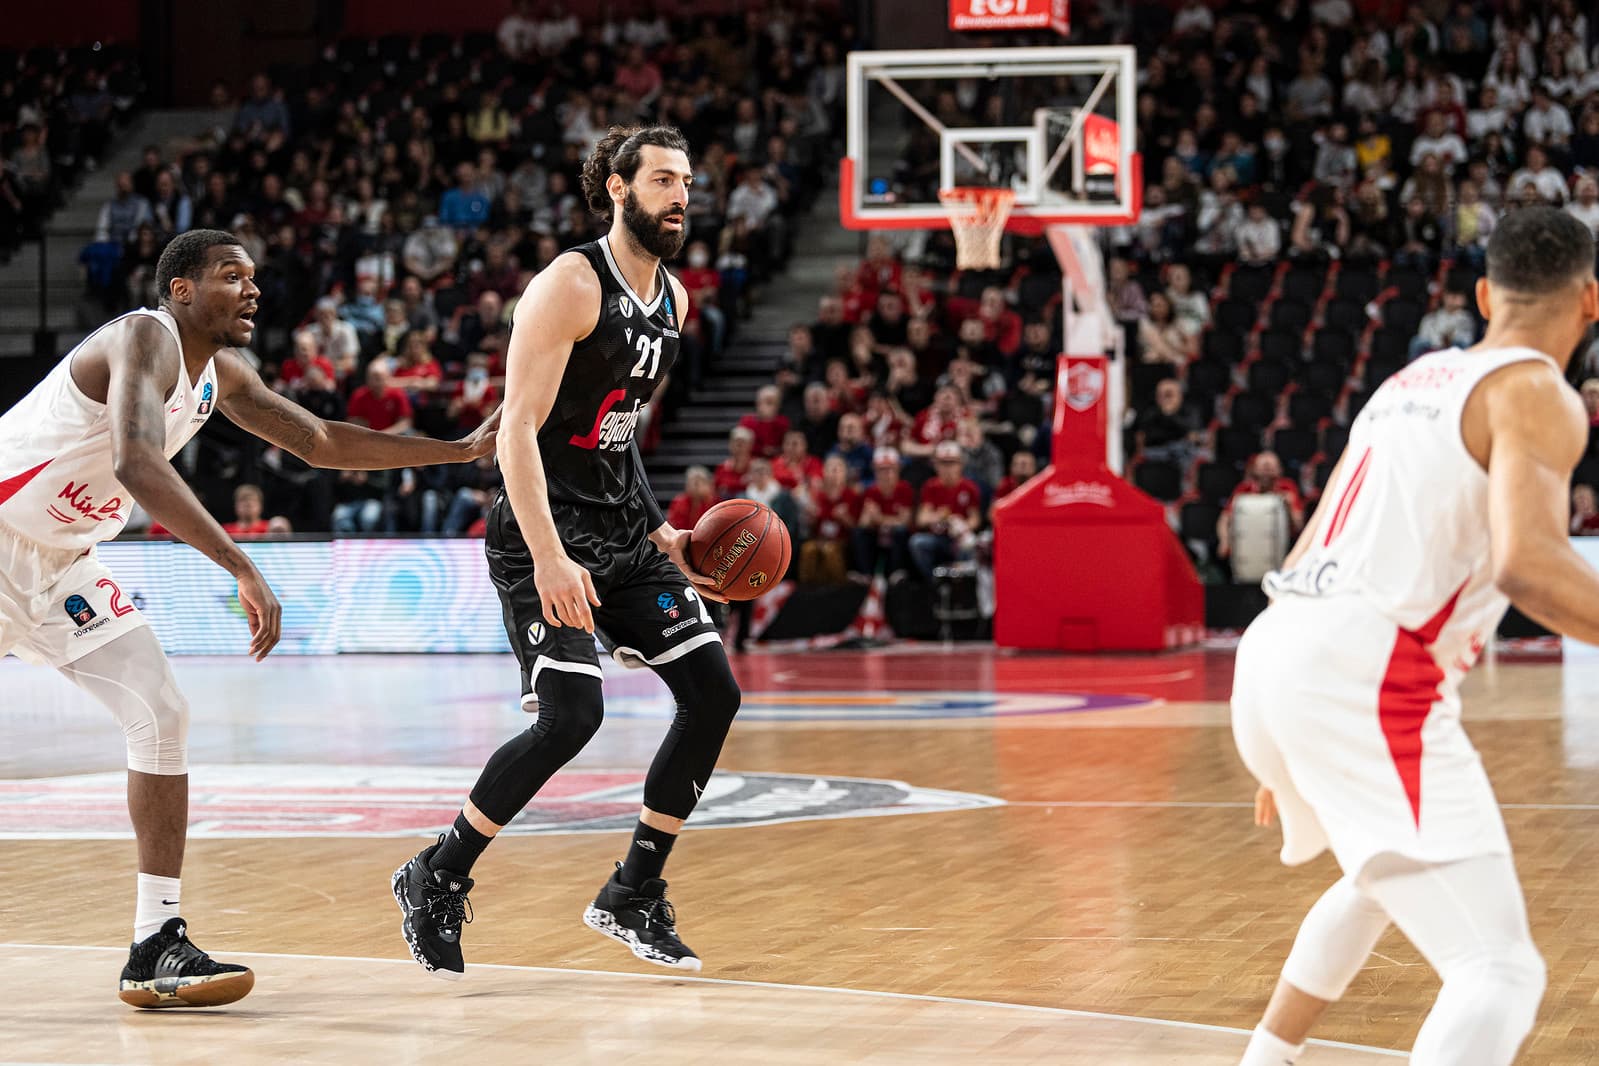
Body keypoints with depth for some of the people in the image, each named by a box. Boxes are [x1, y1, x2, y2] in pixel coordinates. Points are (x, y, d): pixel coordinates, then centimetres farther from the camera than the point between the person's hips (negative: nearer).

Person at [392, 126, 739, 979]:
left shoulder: (674, 299, 10)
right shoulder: (569, 287, -15)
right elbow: (518, 430, -21)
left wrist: (658, 534, 16)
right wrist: (549, 559, -29)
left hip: (623, 530, 8)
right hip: (546, 532, -8)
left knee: (713, 691, 1)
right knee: (571, 715, -19)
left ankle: (633, 895, 12)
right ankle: (436, 879, -1)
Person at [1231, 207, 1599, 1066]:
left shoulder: (1413, 381, 23)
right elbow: (1526, 563, -20)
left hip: (1273, 650, 9)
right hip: (1367, 678, -9)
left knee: (1388, 872, 37)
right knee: (1501, 972, -12)